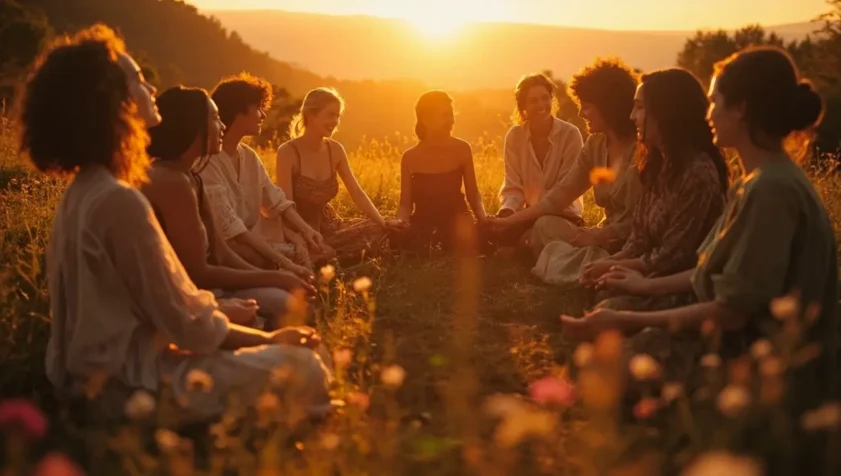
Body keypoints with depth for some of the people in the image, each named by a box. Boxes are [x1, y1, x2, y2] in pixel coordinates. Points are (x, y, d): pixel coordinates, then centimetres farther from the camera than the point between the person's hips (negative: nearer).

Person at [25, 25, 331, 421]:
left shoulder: (83, 191, 7)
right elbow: (186, 324, -20)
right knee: (304, 368, -13)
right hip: (132, 383, -10)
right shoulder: (119, 201, -24)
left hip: (110, 367, 10)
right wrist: (269, 339, -6)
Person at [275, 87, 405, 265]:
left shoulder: (336, 149, 2)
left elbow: (357, 193, 2)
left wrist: (383, 222, -13)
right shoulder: (288, 152, -16)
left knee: (377, 230, -16)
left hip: (326, 224, 6)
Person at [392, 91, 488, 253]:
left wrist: (483, 219, -18)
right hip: (423, 219, 0)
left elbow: (472, 193, 1)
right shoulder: (410, 157, -4)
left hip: (455, 216, 0)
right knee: (401, 239, -32)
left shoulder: (461, 149, -4)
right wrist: (400, 223, -24)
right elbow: (406, 203, -1)